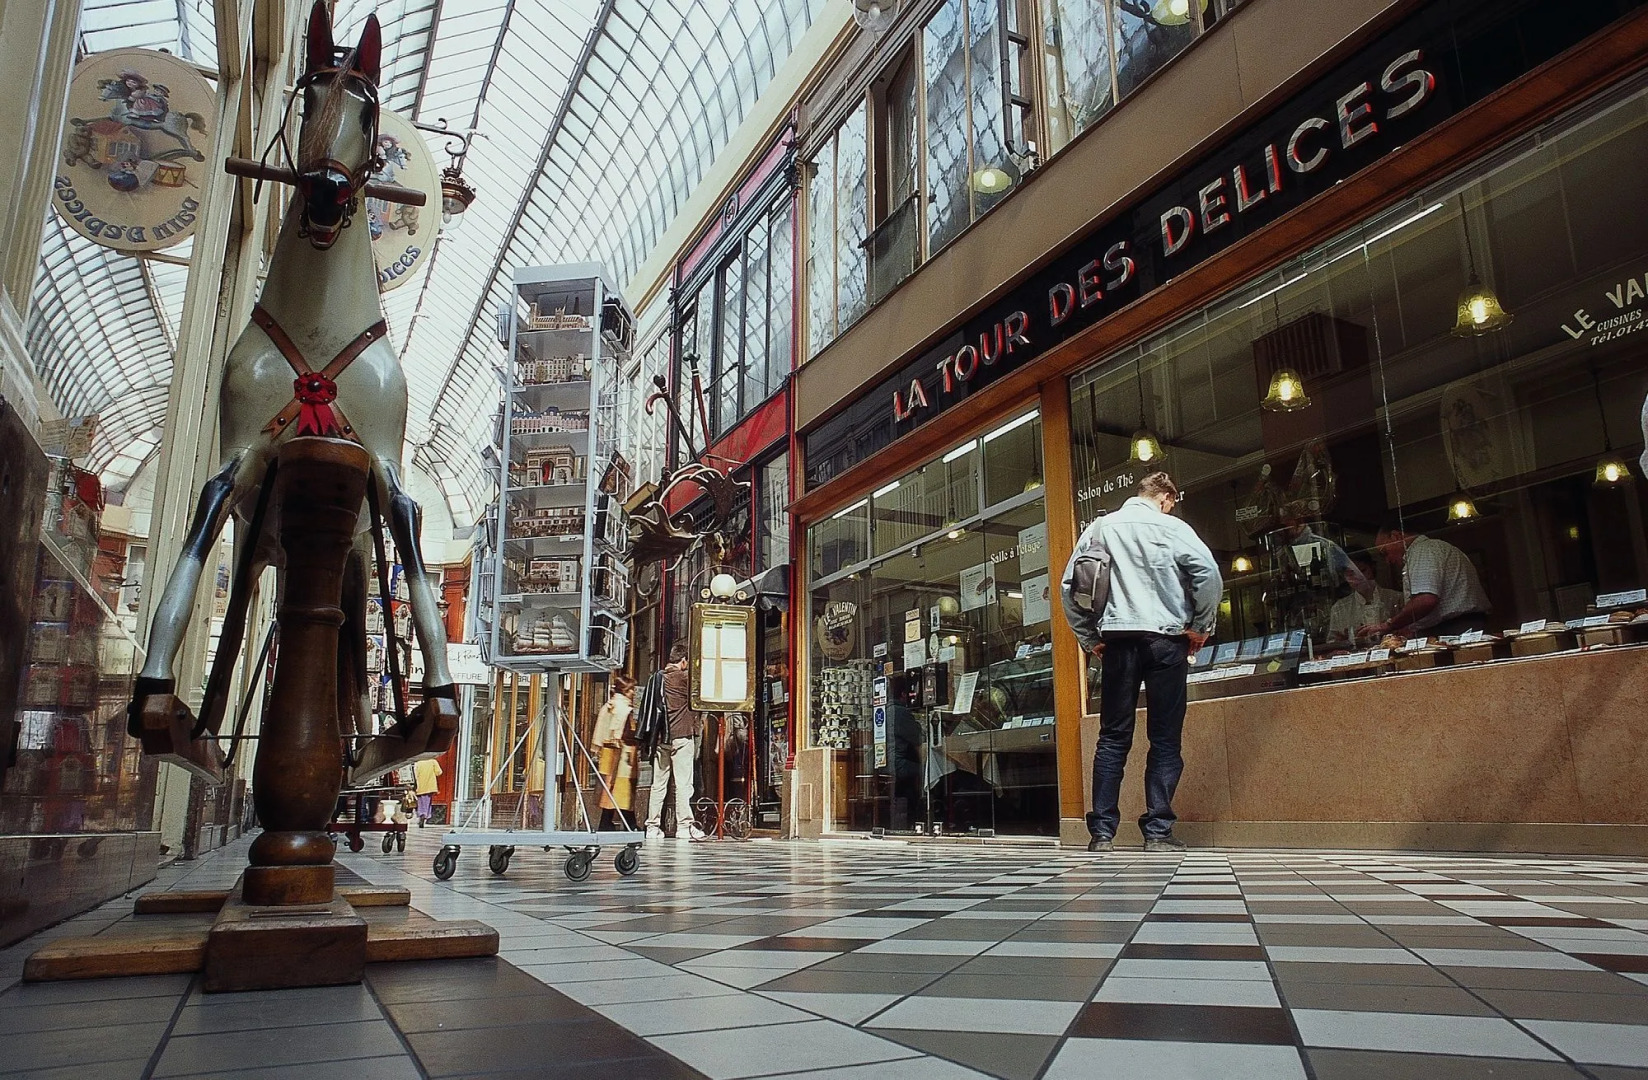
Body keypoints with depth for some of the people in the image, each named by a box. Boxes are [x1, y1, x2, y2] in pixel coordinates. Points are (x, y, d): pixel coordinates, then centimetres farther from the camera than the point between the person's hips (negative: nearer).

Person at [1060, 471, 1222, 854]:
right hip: (1166, 639, -2)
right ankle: (1158, 831, 2)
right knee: (1165, 740, 4)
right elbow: (1209, 574, -9)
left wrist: (1089, 638, 11)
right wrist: (1201, 627, 2)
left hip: (1118, 640, 2)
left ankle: (1102, 832, 3)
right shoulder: (1172, 528, 2)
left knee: (1113, 737, 6)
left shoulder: (1100, 528, 10)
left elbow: (1069, 586, 6)